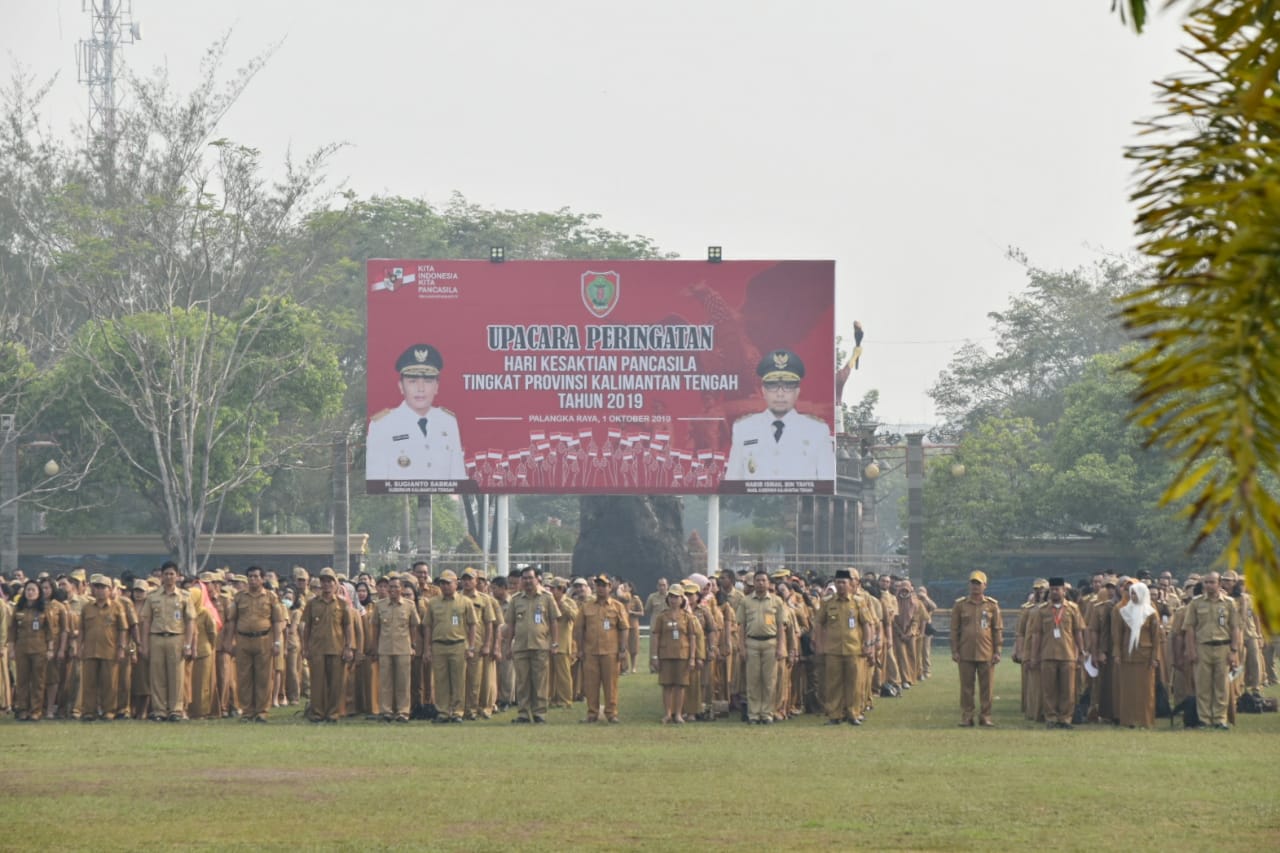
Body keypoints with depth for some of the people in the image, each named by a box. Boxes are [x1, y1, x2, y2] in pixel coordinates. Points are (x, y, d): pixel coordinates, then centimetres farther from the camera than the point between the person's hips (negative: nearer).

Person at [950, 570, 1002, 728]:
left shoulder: (992, 605, 5)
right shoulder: (960, 605, 4)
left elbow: (998, 630, 7)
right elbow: (954, 629, 5)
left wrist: (997, 652, 1)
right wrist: (954, 651, -1)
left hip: (986, 653, 0)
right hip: (966, 654, 0)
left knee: (986, 687, 2)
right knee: (966, 687, 2)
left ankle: (985, 716, 9)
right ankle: (966, 716, 7)